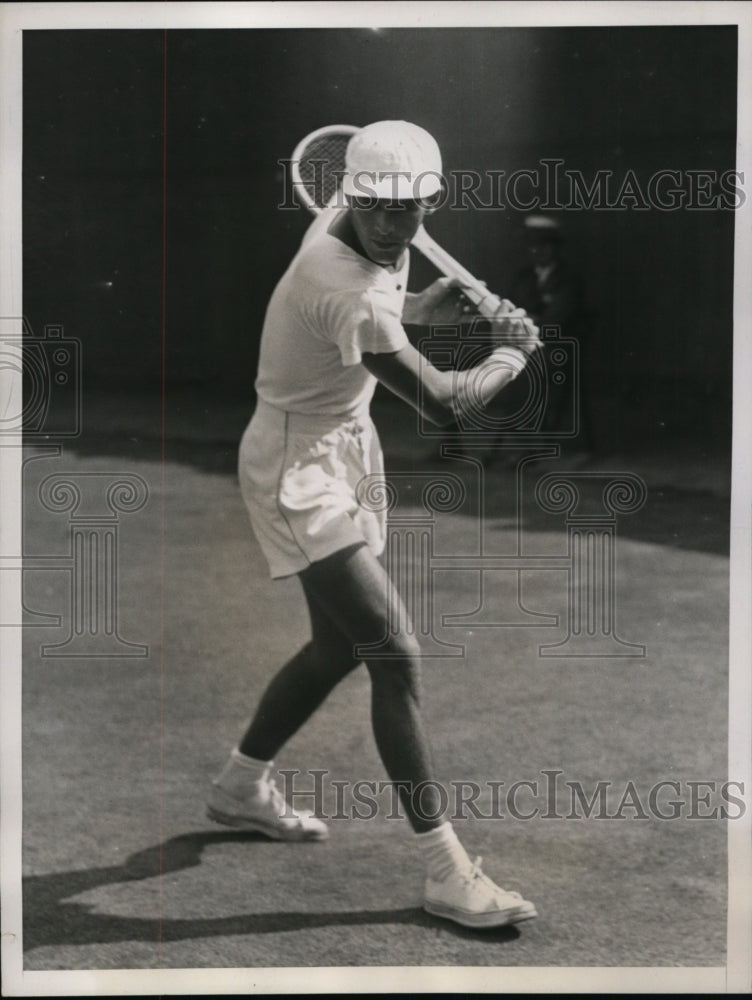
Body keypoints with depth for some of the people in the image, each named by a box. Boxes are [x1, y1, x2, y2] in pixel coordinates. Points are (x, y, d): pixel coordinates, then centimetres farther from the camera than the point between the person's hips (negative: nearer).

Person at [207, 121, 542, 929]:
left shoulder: (340, 228, -2)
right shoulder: (347, 292, -30)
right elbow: (440, 402, -25)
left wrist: (416, 307, 4)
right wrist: (512, 353, -8)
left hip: (338, 459, 10)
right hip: (296, 474, -10)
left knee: (339, 646, 20)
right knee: (397, 657, -15)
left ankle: (242, 784, 41)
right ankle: (445, 871, -11)